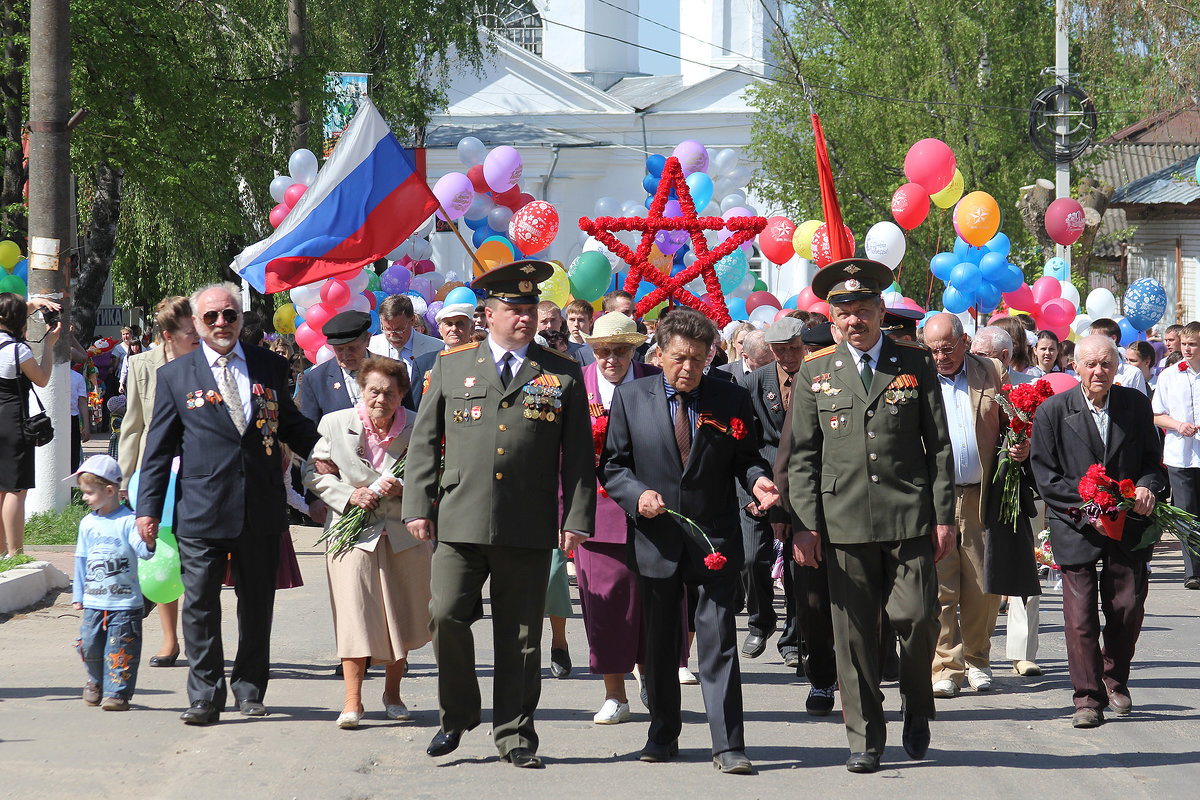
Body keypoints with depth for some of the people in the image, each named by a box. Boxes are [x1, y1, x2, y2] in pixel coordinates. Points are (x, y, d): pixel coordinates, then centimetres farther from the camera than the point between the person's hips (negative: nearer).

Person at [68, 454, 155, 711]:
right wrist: (77, 595, 16)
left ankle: (117, 692, 2)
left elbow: (142, 550, -14)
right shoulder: (87, 524, 9)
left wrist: (148, 543, -38)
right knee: (90, 645, 7)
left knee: (120, 650, -5)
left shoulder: (128, 521, -7)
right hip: (94, 602, 5)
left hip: (125, 603, -5)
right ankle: (96, 682, 30)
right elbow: (81, 560, 16)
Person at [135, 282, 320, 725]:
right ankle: (205, 696, 6)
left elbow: (292, 424, 17)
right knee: (200, 606, -1)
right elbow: (159, 448, 5)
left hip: (261, 509, 2)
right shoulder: (175, 376, 4)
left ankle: (250, 689, 23)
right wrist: (149, 507, 1)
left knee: (257, 603, 10)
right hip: (201, 513, -2)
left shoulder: (270, 367, 9)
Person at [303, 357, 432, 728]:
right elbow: (313, 471, 2)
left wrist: (402, 488, -14)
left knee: (400, 615, 9)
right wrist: (348, 496, -13)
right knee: (355, 613, -10)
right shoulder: (335, 425, -2)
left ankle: (393, 693, 26)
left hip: (404, 534, 2)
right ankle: (352, 701, -8)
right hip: (353, 532, -2)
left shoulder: (415, 430, -1)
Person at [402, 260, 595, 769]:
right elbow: (424, 442, 11)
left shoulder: (562, 375, 9)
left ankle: (515, 735, 13)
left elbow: (578, 455, 9)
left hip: (530, 527, 0)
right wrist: (418, 507, 3)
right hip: (461, 522, 0)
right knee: (445, 615, -10)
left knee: (520, 636, 3)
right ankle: (458, 713, 11)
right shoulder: (450, 368, 11)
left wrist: (577, 518, 1)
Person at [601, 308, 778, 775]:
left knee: (719, 643, -6)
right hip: (656, 539, 1)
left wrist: (758, 480, -14)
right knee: (659, 645, 12)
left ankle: (728, 747, -5)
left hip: (715, 540, -1)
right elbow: (612, 466, 5)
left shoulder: (731, 400, 3)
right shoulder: (631, 398, 3)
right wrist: (637, 494, -14)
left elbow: (745, 458, 9)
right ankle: (663, 735, 27)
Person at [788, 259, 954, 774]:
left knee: (917, 618, -7)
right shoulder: (815, 372, 9)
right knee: (854, 633, 2)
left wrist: (943, 516, 1)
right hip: (844, 520, 1)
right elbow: (802, 456, 8)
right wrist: (804, 523, 0)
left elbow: (939, 446, 7)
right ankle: (864, 737, 12)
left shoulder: (916, 364, 7)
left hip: (909, 518, -1)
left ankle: (917, 712, 19)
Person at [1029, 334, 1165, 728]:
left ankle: (1115, 680, 27)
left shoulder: (1136, 405, 4)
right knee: (1081, 613, -5)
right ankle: (1089, 698, 4)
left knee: (1128, 607, 3)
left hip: (1128, 526, 2)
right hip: (1076, 528, -2)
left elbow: (1153, 459, 11)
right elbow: (1046, 477, -3)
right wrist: (1086, 509, -13)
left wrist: (1147, 487, -11)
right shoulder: (1052, 411, -4)